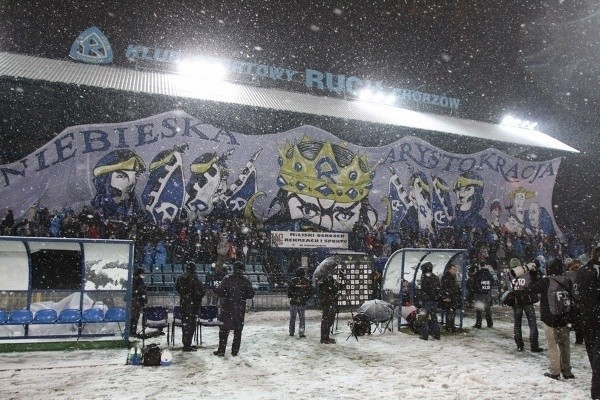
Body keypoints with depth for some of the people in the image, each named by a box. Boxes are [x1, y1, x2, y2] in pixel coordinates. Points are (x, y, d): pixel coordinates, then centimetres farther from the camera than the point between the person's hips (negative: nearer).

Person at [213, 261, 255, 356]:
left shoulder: (227, 279, -8)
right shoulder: (246, 281, -3)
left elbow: (220, 292, -13)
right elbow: (251, 294, -3)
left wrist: (215, 289, 7)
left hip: (227, 309, -1)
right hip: (240, 309, 1)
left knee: (224, 329, 8)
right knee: (238, 330, 11)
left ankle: (221, 351, 9)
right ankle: (235, 351, 12)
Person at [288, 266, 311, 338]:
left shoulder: (293, 280, -10)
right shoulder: (307, 281, -1)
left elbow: (289, 290, -7)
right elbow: (309, 291, 3)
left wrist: (290, 297, 8)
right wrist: (306, 298, 15)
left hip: (294, 302, -2)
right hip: (303, 303, 2)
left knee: (292, 317, 10)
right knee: (301, 318, 8)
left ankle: (291, 332, 14)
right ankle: (301, 333, 2)